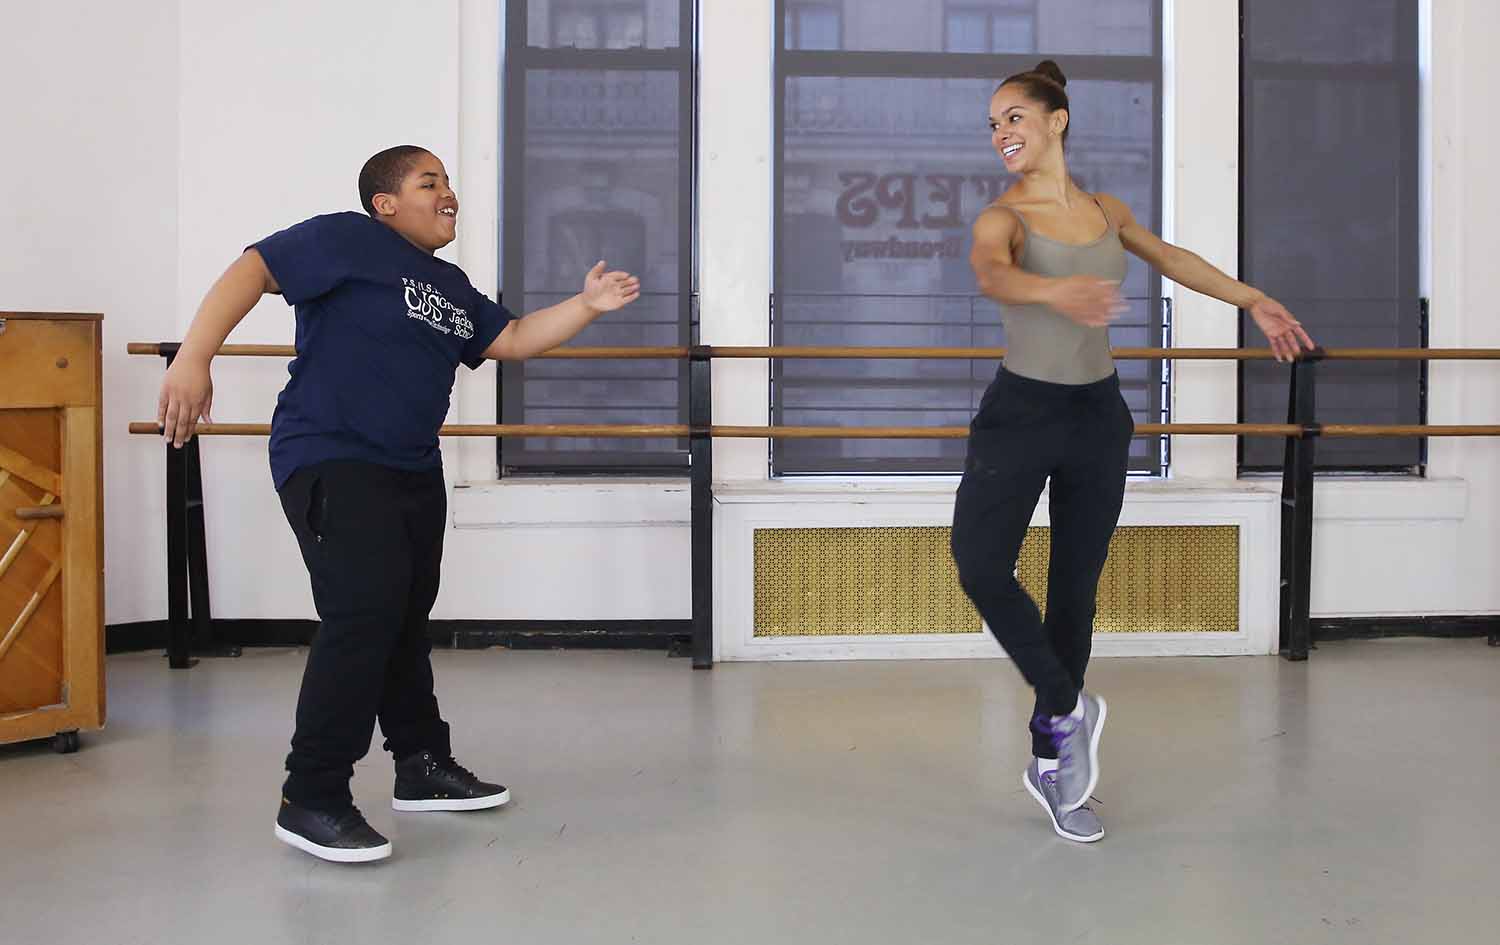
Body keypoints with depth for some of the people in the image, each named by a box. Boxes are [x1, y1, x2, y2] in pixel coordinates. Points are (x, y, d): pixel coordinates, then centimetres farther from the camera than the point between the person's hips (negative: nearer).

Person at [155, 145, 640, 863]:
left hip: (413, 472, 9)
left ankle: (424, 766, 29)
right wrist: (194, 357, -27)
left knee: (407, 619, 16)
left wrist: (587, 306, 11)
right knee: (364, 612, -19)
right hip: (331, 461, -9)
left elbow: (513, 339, 23)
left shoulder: (451, 287, 18)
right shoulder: (348, 240, -8)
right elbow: (252, 270, -15)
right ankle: (311, 801, -10)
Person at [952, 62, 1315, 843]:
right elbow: (991, 274, -32)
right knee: (980, 566, -19)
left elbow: (1170, 258, 25)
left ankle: (1050, 760, 21)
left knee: (1076, 588, 7)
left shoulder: (1108, 212, 6)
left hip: (1097, 416, 4)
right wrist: (1055, 292, -53)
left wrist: (1253, 300, 27)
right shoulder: (1002, 217, -9)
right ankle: (1067, 706, 6)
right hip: (1019, 411, -3)